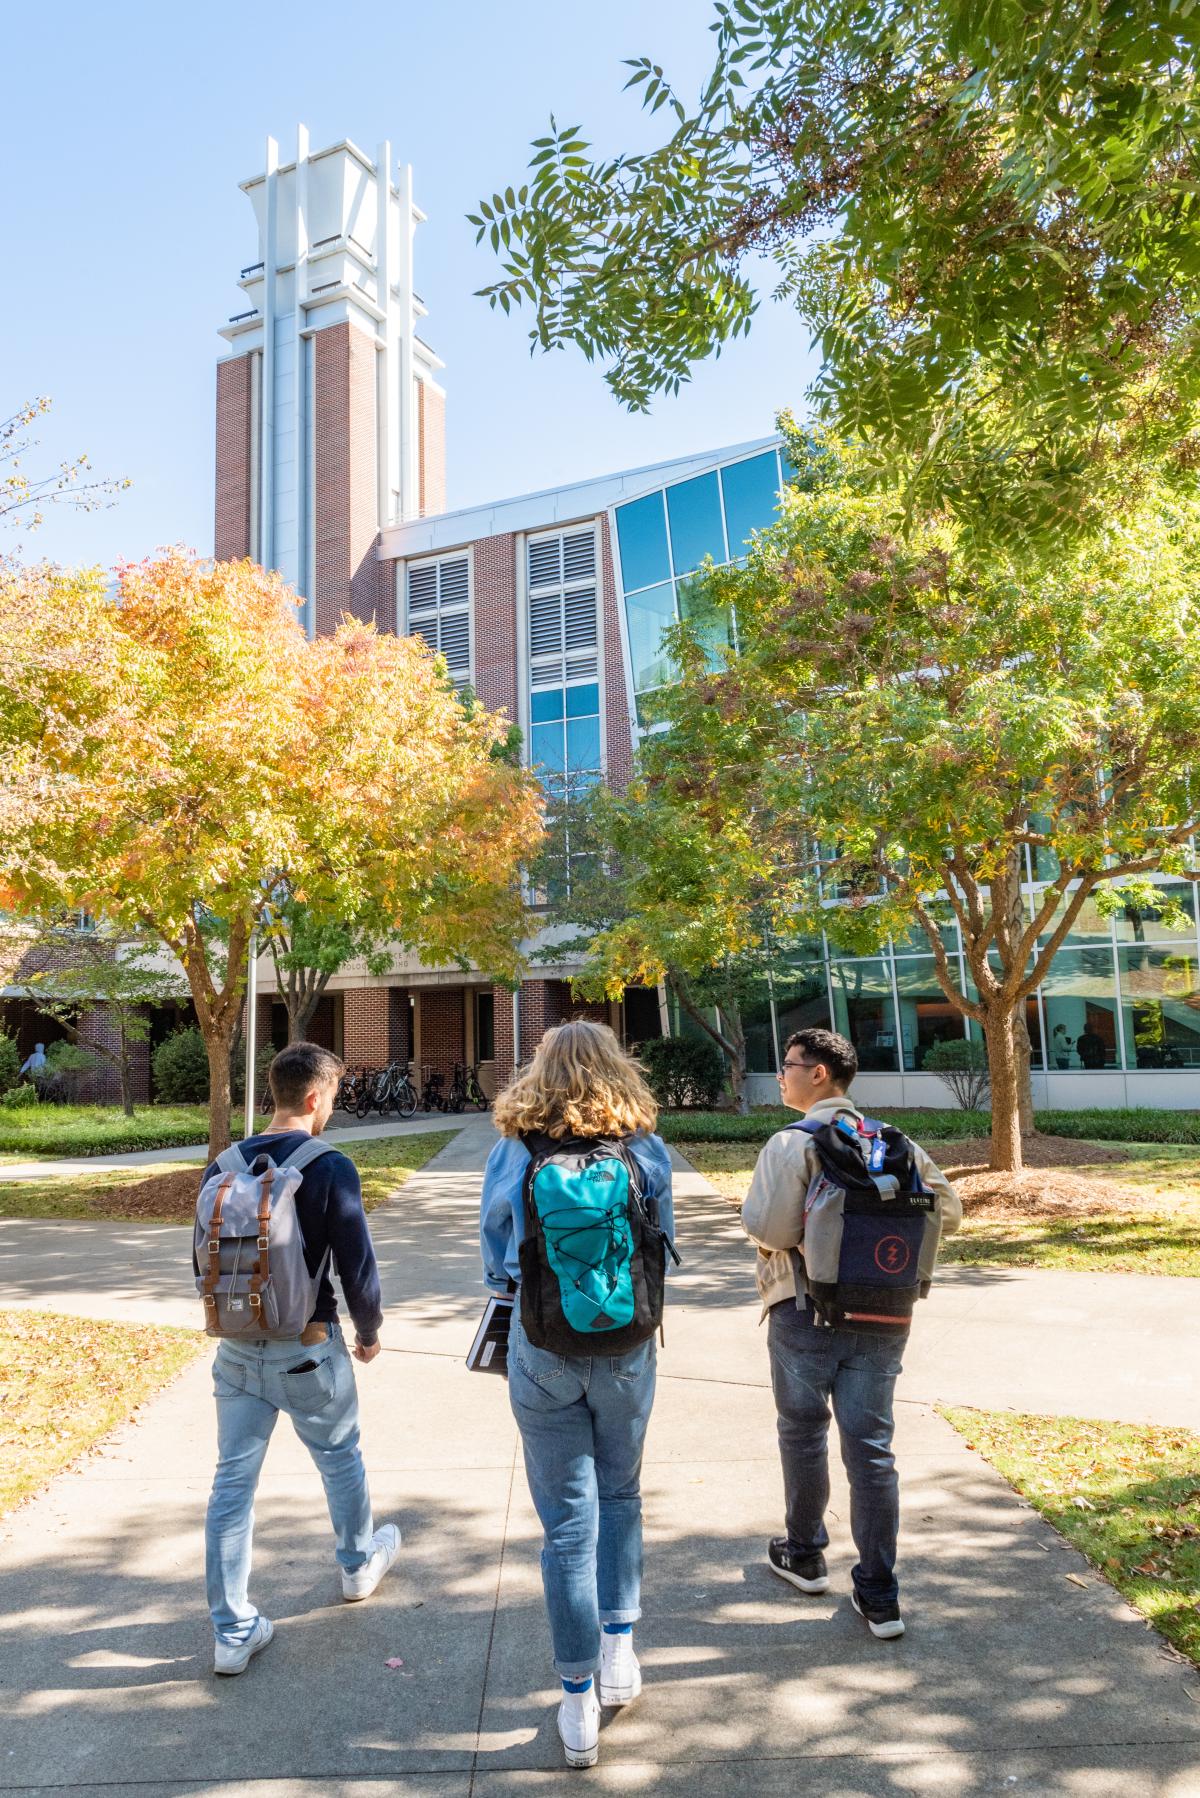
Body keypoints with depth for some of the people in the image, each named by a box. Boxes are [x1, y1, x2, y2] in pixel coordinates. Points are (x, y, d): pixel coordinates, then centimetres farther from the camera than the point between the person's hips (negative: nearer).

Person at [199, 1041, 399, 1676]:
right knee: (341, 1459, 21)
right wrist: (369, 1331, 3)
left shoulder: (225, 1165, -2)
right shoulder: (330, 1168, -18)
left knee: (232, 1481, 12)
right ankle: (359, 1564, 44)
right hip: (307, 1349, -3)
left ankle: (232, 1632, 20)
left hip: (237, 1349, 4)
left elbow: (204, 1262, 7)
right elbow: (357, 1267, -15)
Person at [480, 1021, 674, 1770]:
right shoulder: (647, 1150, -8)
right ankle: (620, 1650, 31)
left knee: (568, 1520, 10)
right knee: (620, 1495, 25)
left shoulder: (512, 1153, -9)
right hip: (627, 1348, 1)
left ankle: (579, 1706, 20)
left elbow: (497, 1264, 1)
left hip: (543, 1350, -1)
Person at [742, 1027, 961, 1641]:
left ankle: (804, 1555, 35)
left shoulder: (791, 1144, -15)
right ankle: (879, 1594, 14)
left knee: (803, 1434, 16)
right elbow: (947, 1212, 6)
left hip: (804, 1313, -4)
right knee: (871, 1446, 10)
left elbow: (768, 1229, -23)